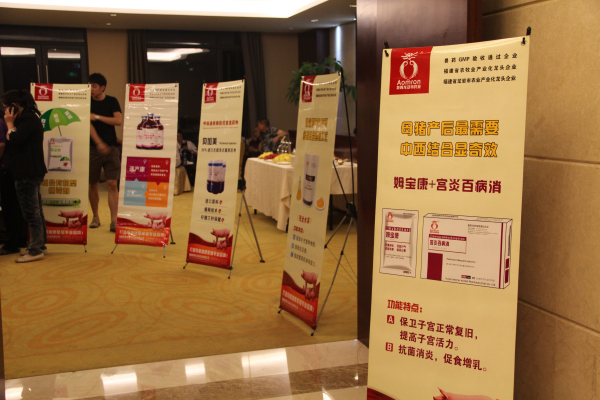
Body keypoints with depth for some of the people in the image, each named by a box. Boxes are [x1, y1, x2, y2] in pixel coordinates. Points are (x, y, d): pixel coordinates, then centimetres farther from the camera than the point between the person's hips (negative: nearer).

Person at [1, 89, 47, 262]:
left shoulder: (28, 120, -15)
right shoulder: (29, 118, 16)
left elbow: (14, 140, -22)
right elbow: (15, 140, 16)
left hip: (27, 174, -11)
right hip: (31, 172, 11)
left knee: (31, 212, -5)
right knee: (35, 211, 16)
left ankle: (35, 250, 0)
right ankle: (39, 246, 25)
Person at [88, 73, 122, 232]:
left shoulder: (112, 101, 6)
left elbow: (119, 120, -7)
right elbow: (88, 124, -8)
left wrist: (97, 117, -12)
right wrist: (99, 143, -20)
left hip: (111, 147, 0)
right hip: (93, 148, 1)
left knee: (112, 184, -8)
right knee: (93, 184, 6)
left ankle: (114, 220, -8)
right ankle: (95, 217, 22)